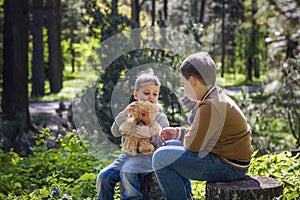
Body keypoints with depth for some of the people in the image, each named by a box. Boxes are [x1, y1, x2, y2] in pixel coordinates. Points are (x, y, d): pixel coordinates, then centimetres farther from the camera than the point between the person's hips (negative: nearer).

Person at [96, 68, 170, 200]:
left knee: (127, 171, -33)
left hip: (147, 157, -5)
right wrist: (123, 115, -13)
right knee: (104, 176, -10)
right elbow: (115, 132, 1)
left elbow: (164, 143, -8)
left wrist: (150, 134, -27)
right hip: (127, 155, 5)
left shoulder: (160, 117, -1)